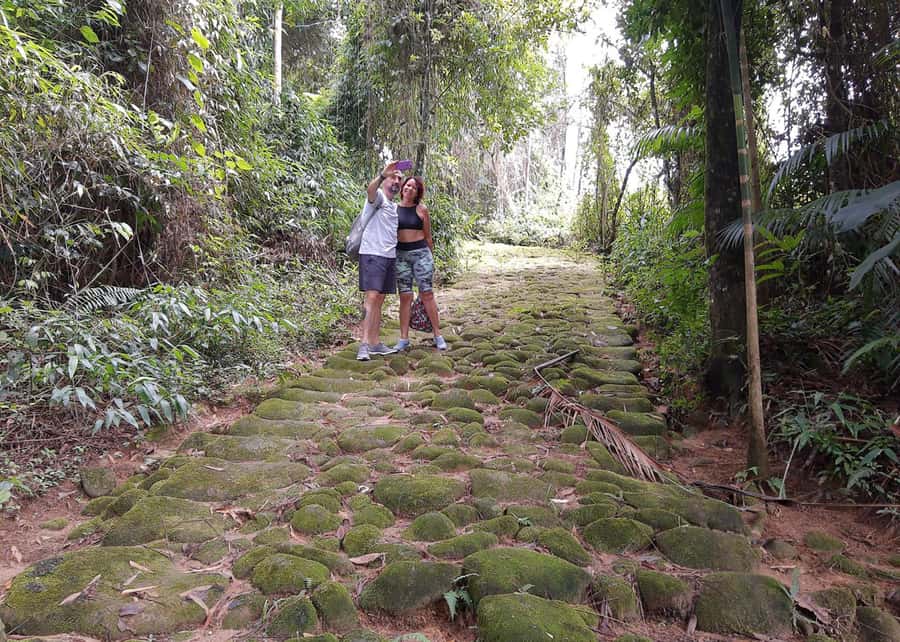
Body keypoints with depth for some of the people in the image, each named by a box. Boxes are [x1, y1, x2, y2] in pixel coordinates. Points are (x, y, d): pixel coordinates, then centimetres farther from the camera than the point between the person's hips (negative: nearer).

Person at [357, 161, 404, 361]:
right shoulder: (378, 196, -2)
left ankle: (375, 343, 13)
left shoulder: (395, 207, 22)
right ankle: (364, 345, -17)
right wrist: (383, 174, -45)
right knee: (372, 298, -16)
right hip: (372, 254, -8)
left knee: (379, 301, 9)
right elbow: (370, 189, -27)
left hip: (390, 256, 8)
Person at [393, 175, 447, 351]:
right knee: (405, 296, 2)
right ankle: (404, 339, 7)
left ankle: (438, 336, 8)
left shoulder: (421, 209, 3)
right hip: (401, 254, 1)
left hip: (421, 253, -1)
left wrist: (430, 257, 12)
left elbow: (428, 236, 9)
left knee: (427, 294, 0)